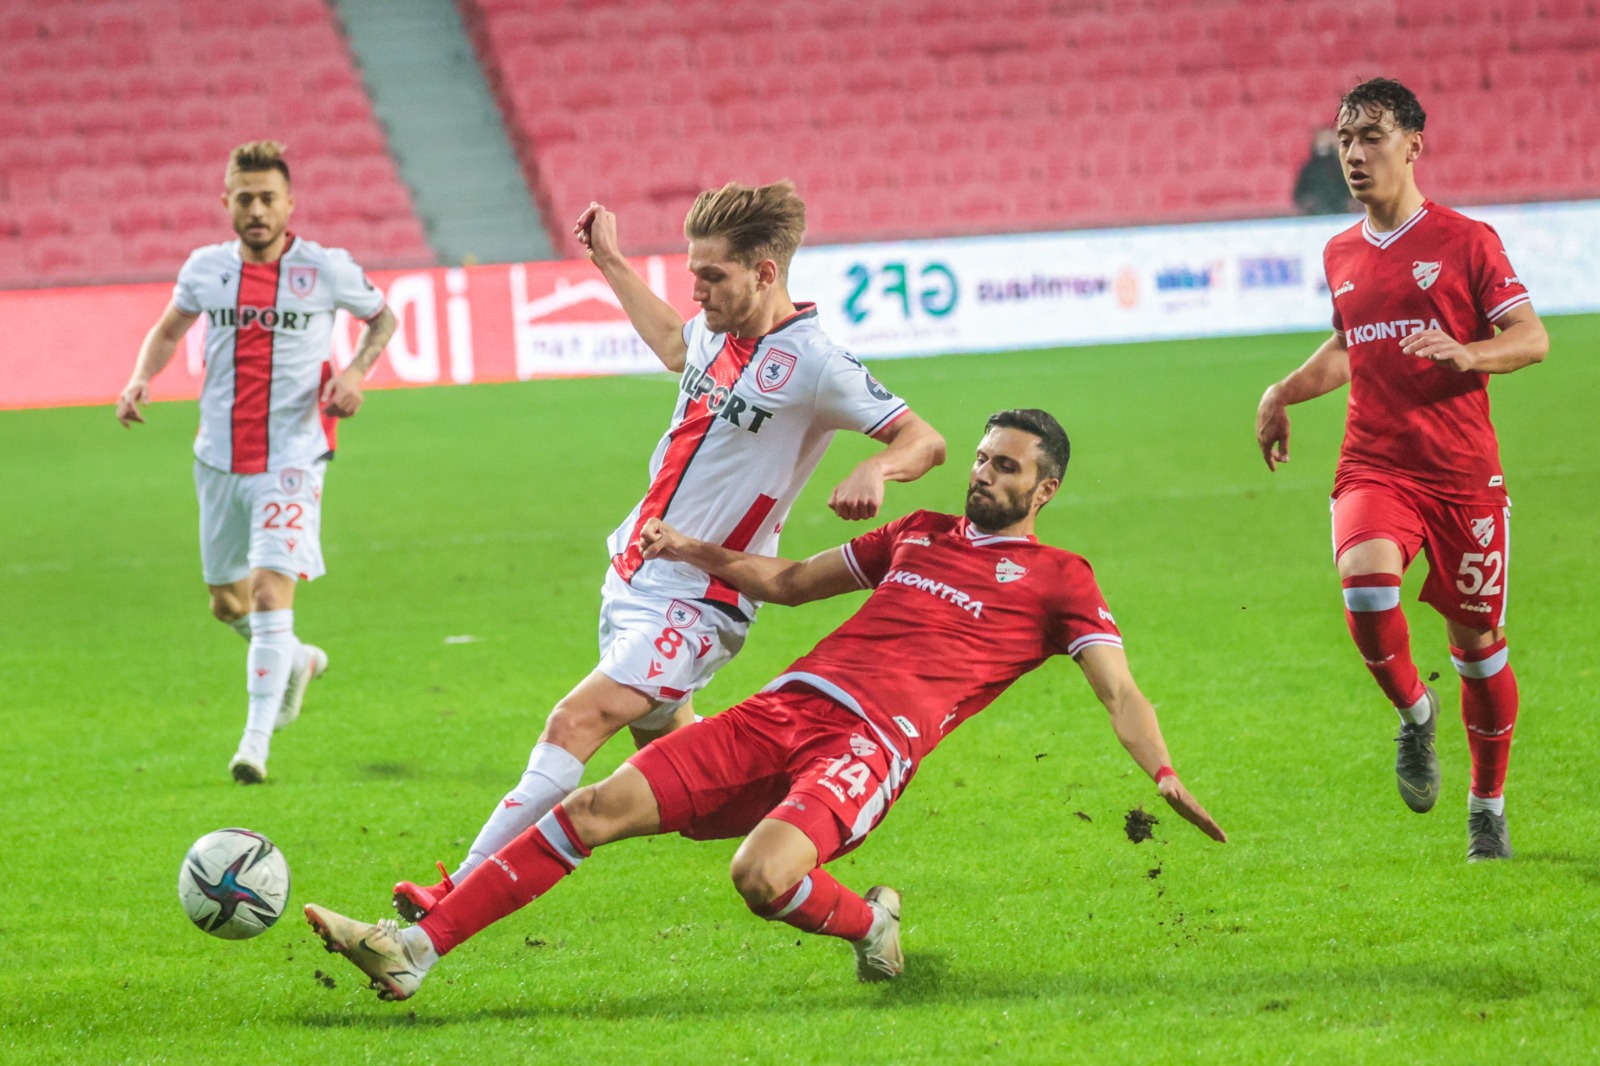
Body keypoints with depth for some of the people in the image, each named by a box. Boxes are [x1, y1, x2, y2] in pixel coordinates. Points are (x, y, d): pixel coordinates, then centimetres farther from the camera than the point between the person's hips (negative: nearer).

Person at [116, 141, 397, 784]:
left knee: (272, 592, -18)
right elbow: (169, 329, 18)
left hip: (292, 459, -4)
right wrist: (140, 379, -2)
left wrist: (355, 371, -8)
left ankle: (256, 742, -15)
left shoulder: (325, 268, -6)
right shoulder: (206, 268, 1)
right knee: (228, 600, 16)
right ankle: (296, 661, 47)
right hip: (220, 458, 4)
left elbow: (382, 318, 11)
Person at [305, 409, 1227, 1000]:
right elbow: (790, 582, 35)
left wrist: (1165, 775, -16)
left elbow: (1117, 687, 1)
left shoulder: (1059, 579, 10)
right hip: (786, 710, 5)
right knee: (597, 809, -10)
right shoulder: (920, 536, 26)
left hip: (872, 745, -5)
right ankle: (416, 949, -11)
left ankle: (869, 921, 1)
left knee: (763, 876, -35)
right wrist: (697, 553, 24)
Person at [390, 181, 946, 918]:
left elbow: (925, 441, -17)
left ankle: (463, 892, -22)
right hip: (633, 574, 9)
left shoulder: (812, 365, -18)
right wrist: (609, 261, 35)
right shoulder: (718, 331, 6)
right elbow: (675, 347, 32)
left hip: (695, 603, -9)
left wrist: (873, 472, -38)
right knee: (664, 737, 20)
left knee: (575, 724, -19)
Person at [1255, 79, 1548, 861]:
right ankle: (1414, 714, 0)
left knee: (1475, 635, 3)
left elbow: (1532, 337, -6)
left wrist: (1465, 354, -24)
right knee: (1366, 581, -27)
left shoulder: (1465, 241, -2)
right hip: (1373, 465, 3)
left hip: (1462, 467, -3)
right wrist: (1285, 393, 16)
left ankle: (1487, 806, 21)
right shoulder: (1341, 255, 13)